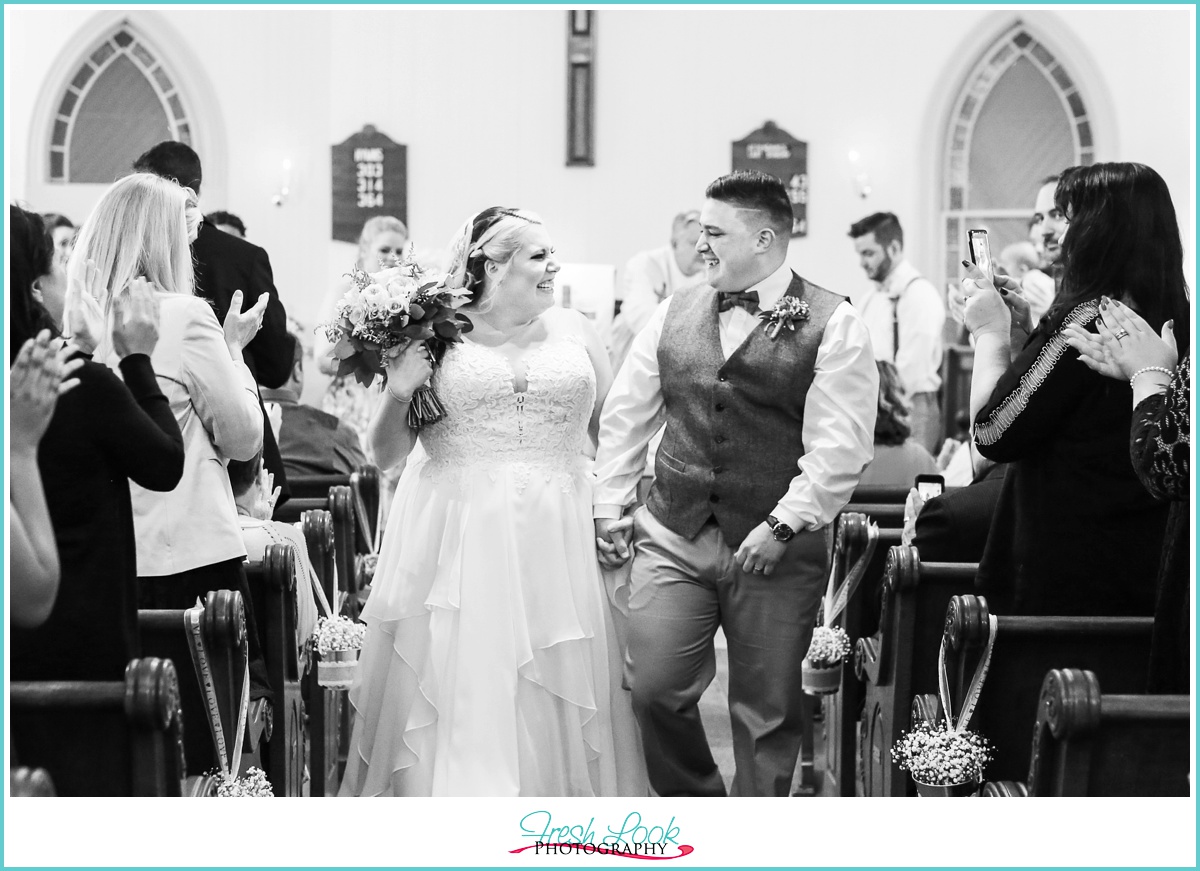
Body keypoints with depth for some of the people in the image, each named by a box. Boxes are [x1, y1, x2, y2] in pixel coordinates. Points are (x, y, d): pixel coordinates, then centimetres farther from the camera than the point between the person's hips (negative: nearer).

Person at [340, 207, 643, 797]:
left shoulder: (575, 332, 8)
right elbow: (384, 455, 3)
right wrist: (398, 393, -14)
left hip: (556, 544, 2)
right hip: (455, 542, -2)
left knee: (555, 700, 6)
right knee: (453, 697, 0)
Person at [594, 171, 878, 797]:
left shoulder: (832, 324, -6)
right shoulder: (674, 313, 8)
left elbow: (841, 446, -12)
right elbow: (625, 416, 14)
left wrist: (783, 524, -17)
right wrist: (609, 507, 10)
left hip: (778, 551, -3)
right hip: (672, 539, 3)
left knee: (767, 711, 6)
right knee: (654, 690, -2)